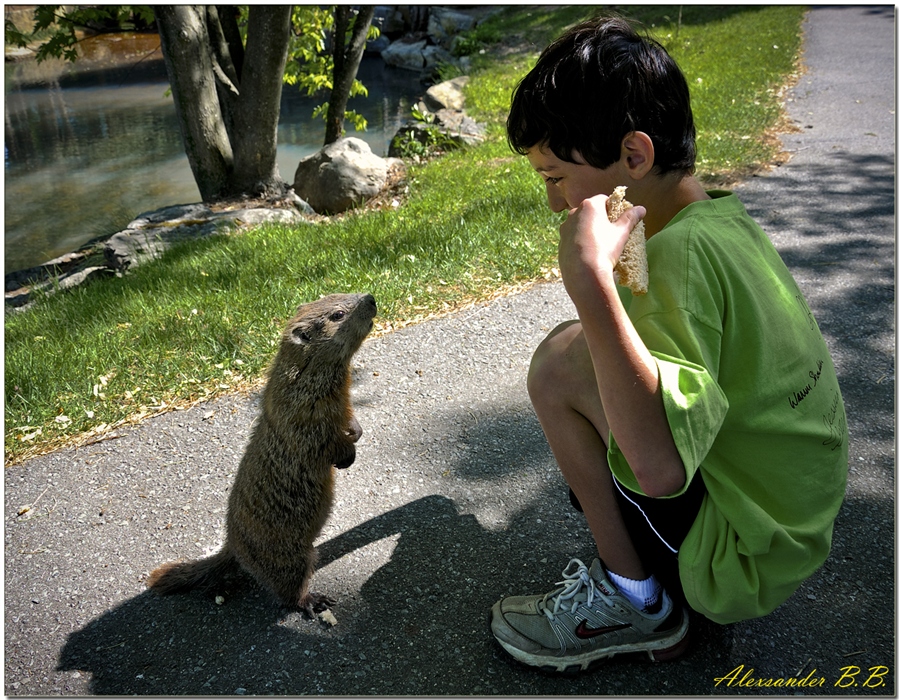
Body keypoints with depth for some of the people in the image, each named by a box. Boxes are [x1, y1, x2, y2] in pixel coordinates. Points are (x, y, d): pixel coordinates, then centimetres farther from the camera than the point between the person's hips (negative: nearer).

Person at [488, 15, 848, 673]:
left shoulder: (684, 247, -27)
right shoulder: (730, 219, 2)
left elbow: (661, 466, -40)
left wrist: (590, 279, -41)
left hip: (747, 561, -9)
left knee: (562, 363, -21)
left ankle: (635, 601, -2)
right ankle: (669, 592, 14)